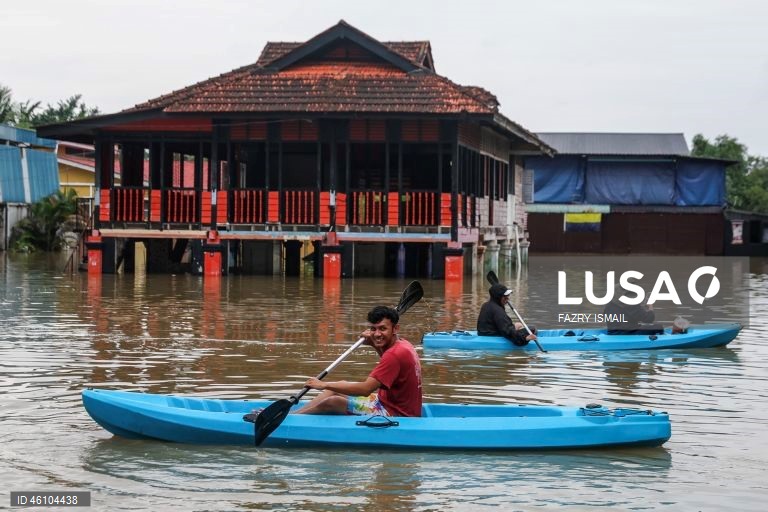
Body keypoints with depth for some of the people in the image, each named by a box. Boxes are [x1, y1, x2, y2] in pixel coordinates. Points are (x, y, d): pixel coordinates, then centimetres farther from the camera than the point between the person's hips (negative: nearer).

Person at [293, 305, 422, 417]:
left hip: (396, 414, -11)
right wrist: (374, 344, 10)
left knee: (331, 403, -12)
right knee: (341, 385, 17)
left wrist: (325, 385, -25)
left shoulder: (396, 354, -26)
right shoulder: (402, 344, 4)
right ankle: (294, 413, 18)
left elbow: (366, 389, -29)